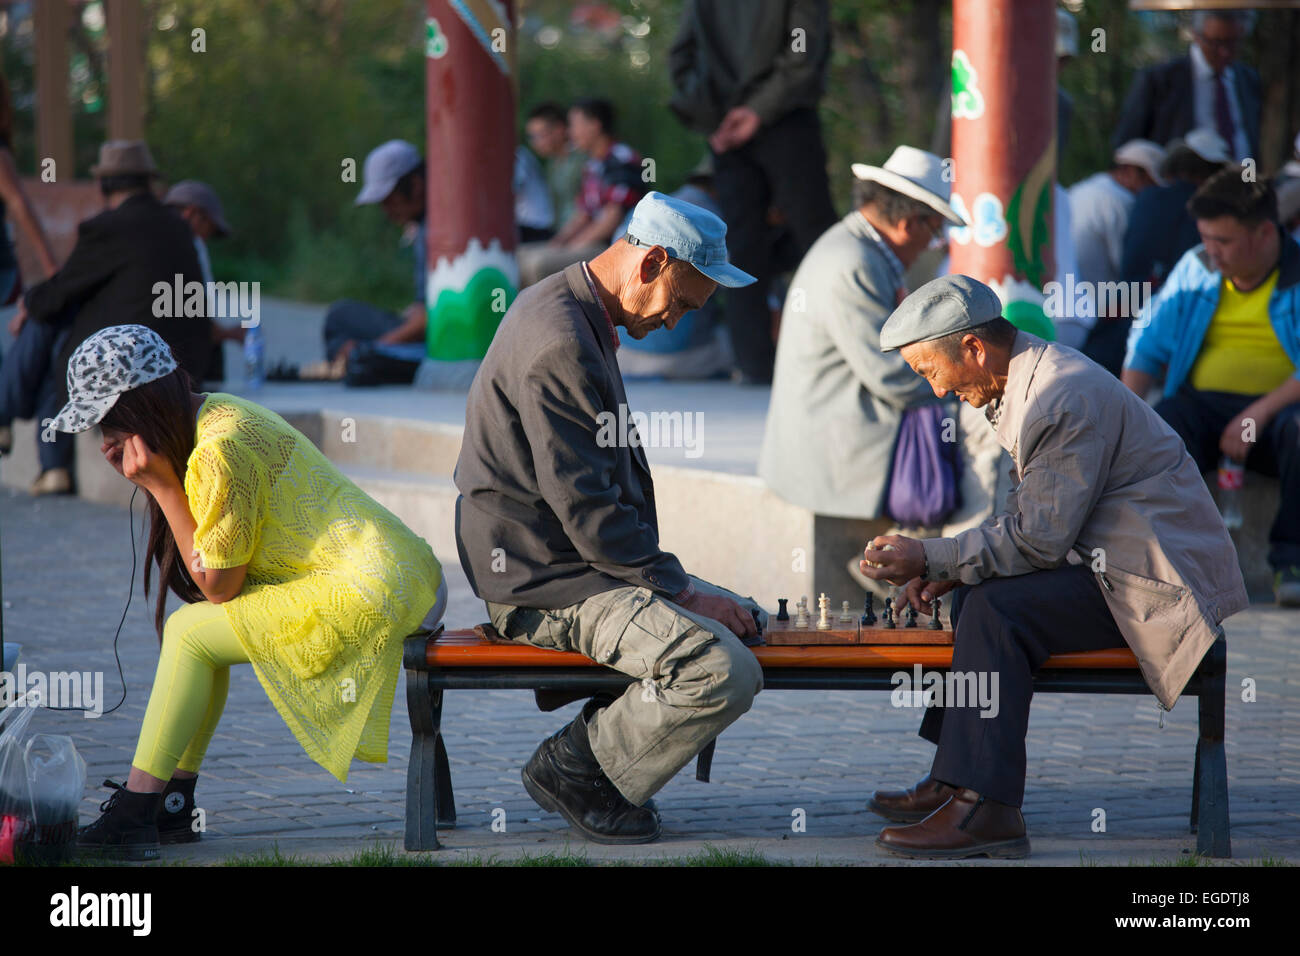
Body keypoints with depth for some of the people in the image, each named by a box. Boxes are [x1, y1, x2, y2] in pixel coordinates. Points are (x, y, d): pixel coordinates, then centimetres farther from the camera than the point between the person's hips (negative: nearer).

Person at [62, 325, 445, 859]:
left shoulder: (218, 450, -17)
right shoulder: (215, 413, 13)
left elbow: (218, 584, -10)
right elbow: (217, 580, 14)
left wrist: (160, 484, -10)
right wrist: (154, 482, 4)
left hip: (374, 594, -10)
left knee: (191, 632, -7)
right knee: (200, 627, 14)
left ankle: (135, 813, -5)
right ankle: (172, 805, 15)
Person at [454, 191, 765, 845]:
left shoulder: (580, 318, 15)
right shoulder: (560, 344, -21)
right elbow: (588, 513, -23)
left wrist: (673, 582, 16)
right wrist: (679, 590, -16)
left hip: (585, 564, 11)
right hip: (548, 587, -11)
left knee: (745, 620, 18)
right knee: (725, 674, -24)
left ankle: (595, 746, 14)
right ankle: (574, 769, -5)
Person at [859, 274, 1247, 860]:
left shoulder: (1066, 399, -22)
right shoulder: (1029, 382, 11)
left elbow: (1038, 538, -22)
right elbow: (1027, 516, 17)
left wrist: (931, 559, -17)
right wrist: (947, 568, 3)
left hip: (1157, 580, -11)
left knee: (996, 609, -24)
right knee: (975, 596, 14)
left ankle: (986, 810, -26)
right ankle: (953, 781, 13)